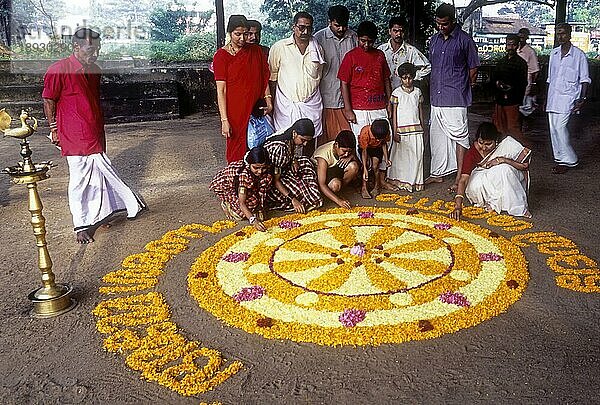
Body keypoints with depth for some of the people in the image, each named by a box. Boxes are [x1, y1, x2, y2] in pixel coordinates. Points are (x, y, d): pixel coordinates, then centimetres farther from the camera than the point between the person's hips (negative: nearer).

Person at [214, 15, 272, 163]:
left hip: (257, 110, 4)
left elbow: (265, 78, 15)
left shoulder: (256, 51, 8)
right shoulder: (222, 55, -5)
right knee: (237, 151, 2)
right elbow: (221, 90, -8)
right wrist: (224, 120, -13)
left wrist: (268, 100, -1)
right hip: (236, 112, -4)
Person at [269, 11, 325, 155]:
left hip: (311, 103, 3)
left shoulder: (317, 49, 6)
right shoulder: (279, 47, -4)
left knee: (310, 139, 9)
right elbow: (272, 76, 1)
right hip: (287, 104, -3)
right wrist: (270, 102, 0)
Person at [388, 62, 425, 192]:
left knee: (417, 155, 3)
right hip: (402, 129, -3)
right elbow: (394, 113, -2)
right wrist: (395, 132, -7)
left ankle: (415, 180, 13)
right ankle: (400, 180, 13)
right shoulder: (397, 93, -1)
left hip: (416, 129, 3)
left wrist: (422, 128, 12)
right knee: (401, 155, 1)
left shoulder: (417, 92, 9)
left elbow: (420, 111, 14)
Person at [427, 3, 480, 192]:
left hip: (456, 99, -6)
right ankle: (437, 173, 25)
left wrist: (465, 88, 6)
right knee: (436, 136, 12)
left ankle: (460, 178, 1)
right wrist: (433, 88, 16)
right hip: (436, 97, 6)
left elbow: (473, 70, 1)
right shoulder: (434, 40, 13)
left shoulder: (465, 40, -5)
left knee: (459, 136, -4)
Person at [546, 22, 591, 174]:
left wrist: (582, 99, -12)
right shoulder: (554, 53, 12)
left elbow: (585, 79, -2)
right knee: (553, 129, 4)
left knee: (559, 127, -15)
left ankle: (569, 160, -3)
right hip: (553, 97, 6)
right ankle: (560, 159, 14)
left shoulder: (579, 55, -3)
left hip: (568, 97, -6)